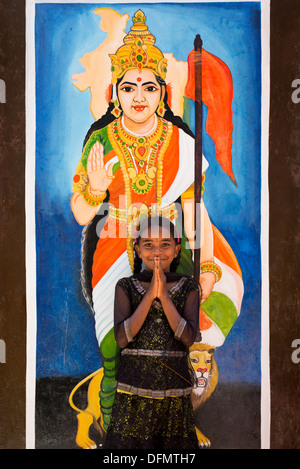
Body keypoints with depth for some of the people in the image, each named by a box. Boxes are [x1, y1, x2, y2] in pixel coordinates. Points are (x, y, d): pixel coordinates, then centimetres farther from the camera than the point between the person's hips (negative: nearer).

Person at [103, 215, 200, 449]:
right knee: (128, 440, 4)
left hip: (175, 387, 1)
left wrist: (163, 294, -12)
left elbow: (188, 337, -10)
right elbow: (122, 338, -10)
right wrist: (150, 294, -12)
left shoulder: (188, 287, 2)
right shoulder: (126, 287, 1)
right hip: (134, 387, 0)